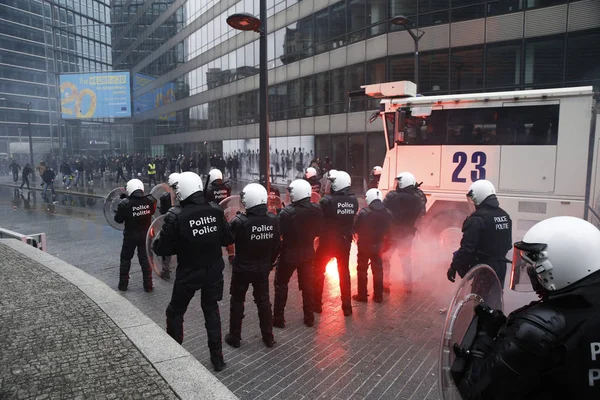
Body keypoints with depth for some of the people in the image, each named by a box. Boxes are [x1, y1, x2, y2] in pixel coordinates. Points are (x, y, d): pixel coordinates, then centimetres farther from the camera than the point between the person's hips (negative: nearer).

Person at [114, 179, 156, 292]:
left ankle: (123, 284, 25)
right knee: (145, 259, 11)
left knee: (125, 259, 17)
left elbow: (118, 220, -6)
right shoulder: (150, 200, -12)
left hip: (130, 235, -2)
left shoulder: (125, 203, -18)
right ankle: (148, 285, 14)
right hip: (145, 235, 2)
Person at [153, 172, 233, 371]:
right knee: (211, 310, 20)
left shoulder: (176, 216, -20)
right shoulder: (215, 210, -8)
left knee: (175, 312, 19)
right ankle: (217, 356, 24)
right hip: (213, 270, 4)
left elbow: (162, 249, -14)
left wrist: (157, 241, 7)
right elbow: (228, 239, -1)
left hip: (188, 273, -3)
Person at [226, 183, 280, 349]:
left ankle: (234, 337, 26)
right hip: (263, 268, 4)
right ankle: (268, 337, 26)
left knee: (237, 302, 15)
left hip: (242, 268, -4)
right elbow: (276, 245, 1)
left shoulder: (240, 221, -22)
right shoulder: (272, 219, -7)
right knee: (263, 301, 17)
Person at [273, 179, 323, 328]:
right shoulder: (317, 209, -9)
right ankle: (309, 317, 26)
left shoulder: (287, 212, -25)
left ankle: (278, 318, 18)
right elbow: (318, 231, 2)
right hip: (308, 252, 4)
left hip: (289, 253, -4)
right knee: (307, 285, 17)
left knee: (281, 284, 12)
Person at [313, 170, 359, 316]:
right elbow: (352, 218, 3)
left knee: (318, 271, 13)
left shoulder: (328, 200, -20)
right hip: (345, 242, 4)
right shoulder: (354, 200, -4)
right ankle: (347, 306, 20)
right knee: (344, 272, 17)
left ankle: (316, 304, 18)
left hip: (327, 242, -4)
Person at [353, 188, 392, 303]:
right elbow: (387, 230, 4)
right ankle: (378, 296, 20)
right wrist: (384, 243, 15)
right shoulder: (387, 213, -4)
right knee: (378, 270, 15)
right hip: (378, 245, 4)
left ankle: (362, 295, 13)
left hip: (364, 244, -4)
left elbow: (356, 228, -13)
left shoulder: (364, 212, -20)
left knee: (362, 270, 9)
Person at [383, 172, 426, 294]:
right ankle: (408, 285, 23)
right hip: (407, 234, 4)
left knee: (386, 259, 12)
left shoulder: (392, 196, -22)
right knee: (406, 259, 20)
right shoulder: (417, 198, -9)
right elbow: (421, 213, 6)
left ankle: (385, 285, 13)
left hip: (391, 233, -3)